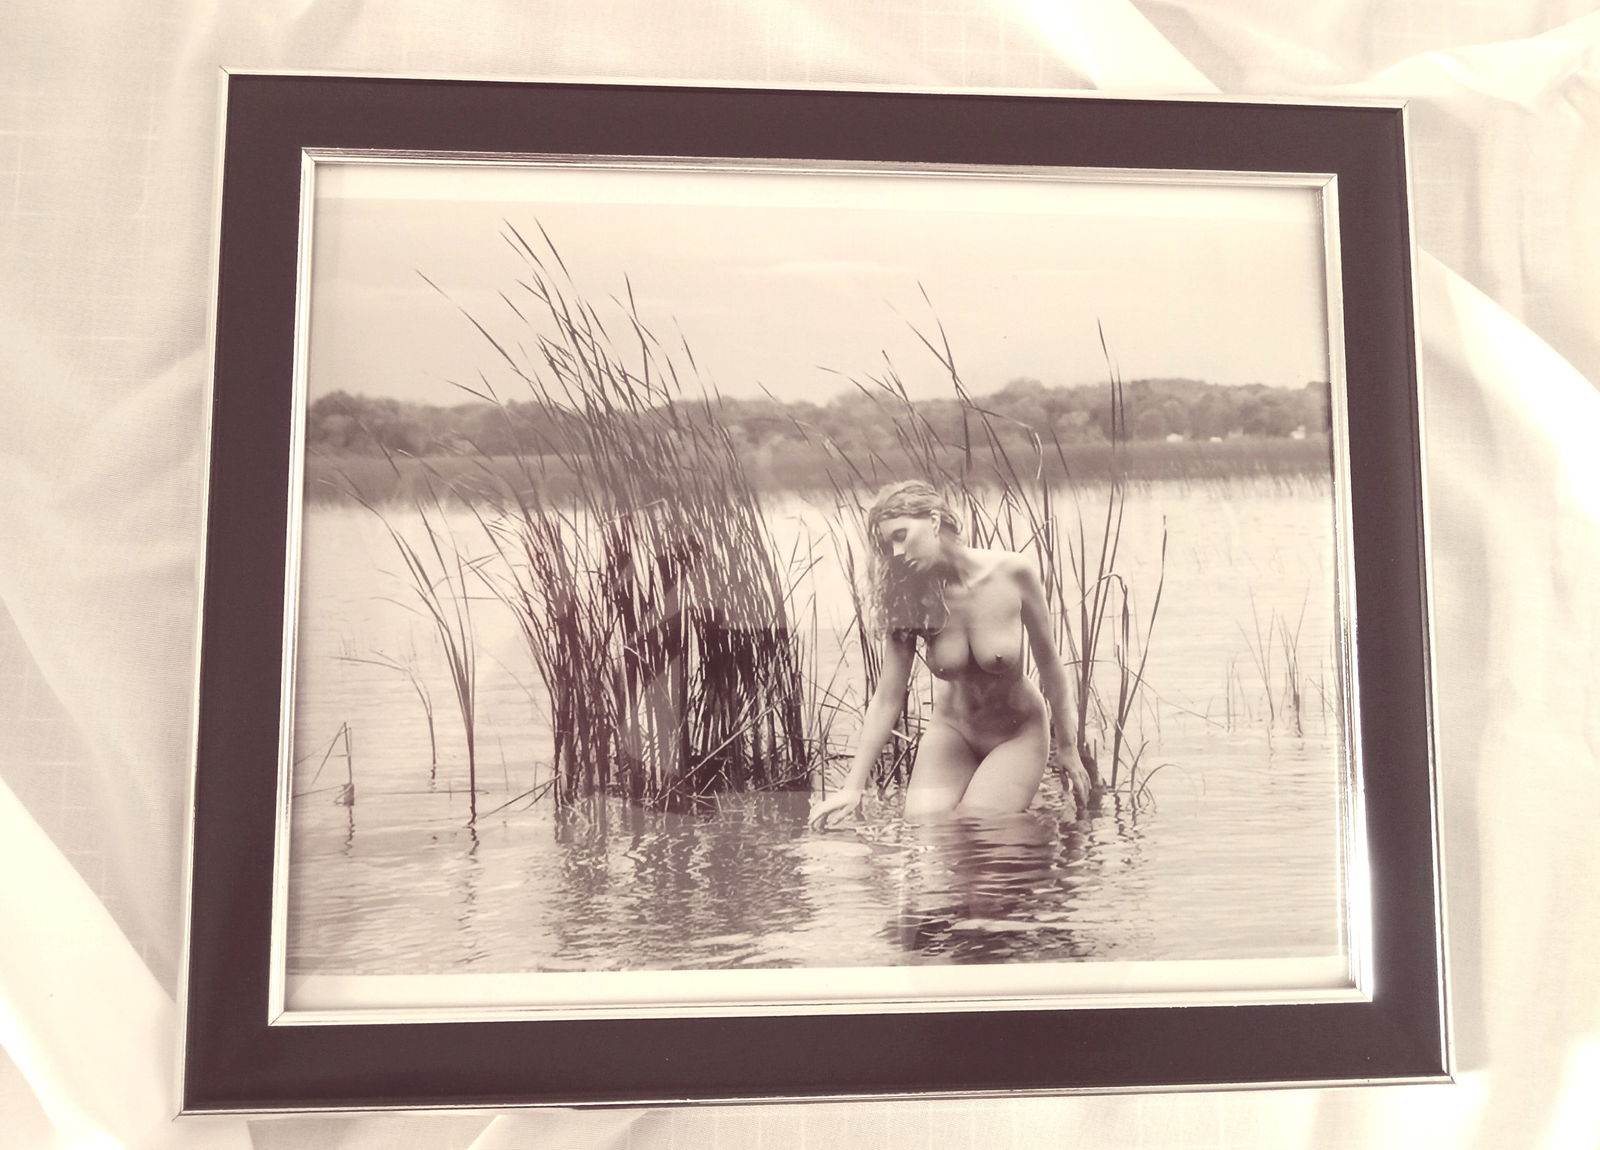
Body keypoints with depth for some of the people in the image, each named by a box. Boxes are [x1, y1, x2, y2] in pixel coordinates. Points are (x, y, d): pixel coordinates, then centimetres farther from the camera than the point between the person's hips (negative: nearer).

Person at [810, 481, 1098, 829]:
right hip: (951, 731, 3)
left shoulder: (1012, 573, -22)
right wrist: (853, 786, -16)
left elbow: (1048, 663, -10)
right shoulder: (910, 601, -15)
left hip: (1018, 733, -2)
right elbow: (887, 695, -13)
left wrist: (1067, 746, -1)